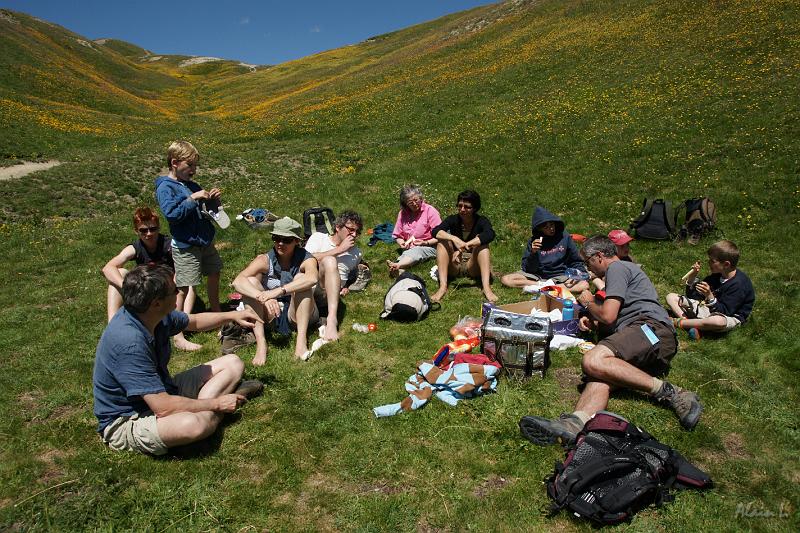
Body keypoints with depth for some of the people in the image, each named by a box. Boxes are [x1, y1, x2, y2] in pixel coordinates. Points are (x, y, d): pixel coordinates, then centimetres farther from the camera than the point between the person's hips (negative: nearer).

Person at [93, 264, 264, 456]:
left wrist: (232, 315, 9)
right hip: (125, 423, -9)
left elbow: (194, 322, 18)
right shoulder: (129, 342, -34)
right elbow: (163, 408, -34)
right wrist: (217, 404, -23)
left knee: (232, 364, 8)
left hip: (159, 392, 9)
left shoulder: (156, 314, -7)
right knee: (193, 424, -41)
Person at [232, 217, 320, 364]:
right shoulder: (265, 260, -10)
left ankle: (301, 341, -33)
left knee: (300, 278, -26)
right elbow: (238, 281, -27)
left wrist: (278, 291, -49)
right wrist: (263, 297, -45)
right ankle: (261, 342, -27)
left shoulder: (305, 259, -14)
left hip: (300, 313, -2)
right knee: (251, 281, -20)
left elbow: (313, 278, -40)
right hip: (272, 312, 2)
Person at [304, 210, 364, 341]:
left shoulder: (356, 253, 24)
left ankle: (331, 319, -45)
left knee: (328, 260, -29)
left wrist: (347, 287, 10)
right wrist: (339, 249, -2)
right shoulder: (318, 237, 15)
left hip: (329, 291, 1)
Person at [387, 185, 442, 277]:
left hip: (429, 247, -5)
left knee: (417, 251, -38)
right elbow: (397, 236, 19)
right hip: (410, 248, 5)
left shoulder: (430, 211, -3)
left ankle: (397, 265, -64)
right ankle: (399, 270, -61)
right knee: (406, 253, -31)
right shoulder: (403, 213, 10)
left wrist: (425, 243, -19)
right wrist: (401, 243, -4)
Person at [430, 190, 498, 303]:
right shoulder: (453, 220, 0)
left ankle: (486, 287, -40)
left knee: (482, 242, -24)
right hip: (453, 267, 1)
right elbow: (435, 231, -19)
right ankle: (443, 286, -33)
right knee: (443, 240, -20)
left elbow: (490, 234, -29)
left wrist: (465, 245, -39)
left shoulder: (481, 221, -4)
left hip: (473, 266, -1)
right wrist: (454, 239, -37)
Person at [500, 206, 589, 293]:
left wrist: (580, 273, -11)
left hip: (560, 276, 0)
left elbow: (576, 261, 9)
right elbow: (527, 269, -3)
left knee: (584, 285, -28)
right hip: (537, 276, 0)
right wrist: (533, 253, -19)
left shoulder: (564, 237, 0)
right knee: (505, 279, -21)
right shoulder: (534, 241, -2)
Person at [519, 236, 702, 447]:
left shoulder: (617, 267, 6)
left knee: (592, 360, -31)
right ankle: (576, 422, -48)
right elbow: (615, 315, 42)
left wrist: (589, 303, 15)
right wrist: (593, 318, 22)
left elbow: (608, 316, -6)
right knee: (600, 377, -19)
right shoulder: (628, 269, 38)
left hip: (652, 328, -9)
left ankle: (667, 392, -24)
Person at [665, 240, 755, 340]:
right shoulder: (717, 275, 2)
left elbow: (724, 312, -24)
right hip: (709, 308, 8)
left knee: (719, 321, -48)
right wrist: (692, 276, -8)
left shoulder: (738, 284, -21)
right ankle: (686, 322, -25)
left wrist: (710, 296, -38)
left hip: (730, 316, -8)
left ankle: (679, 323, -29)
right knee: (671, 297, 0)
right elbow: (692, 296, 6)